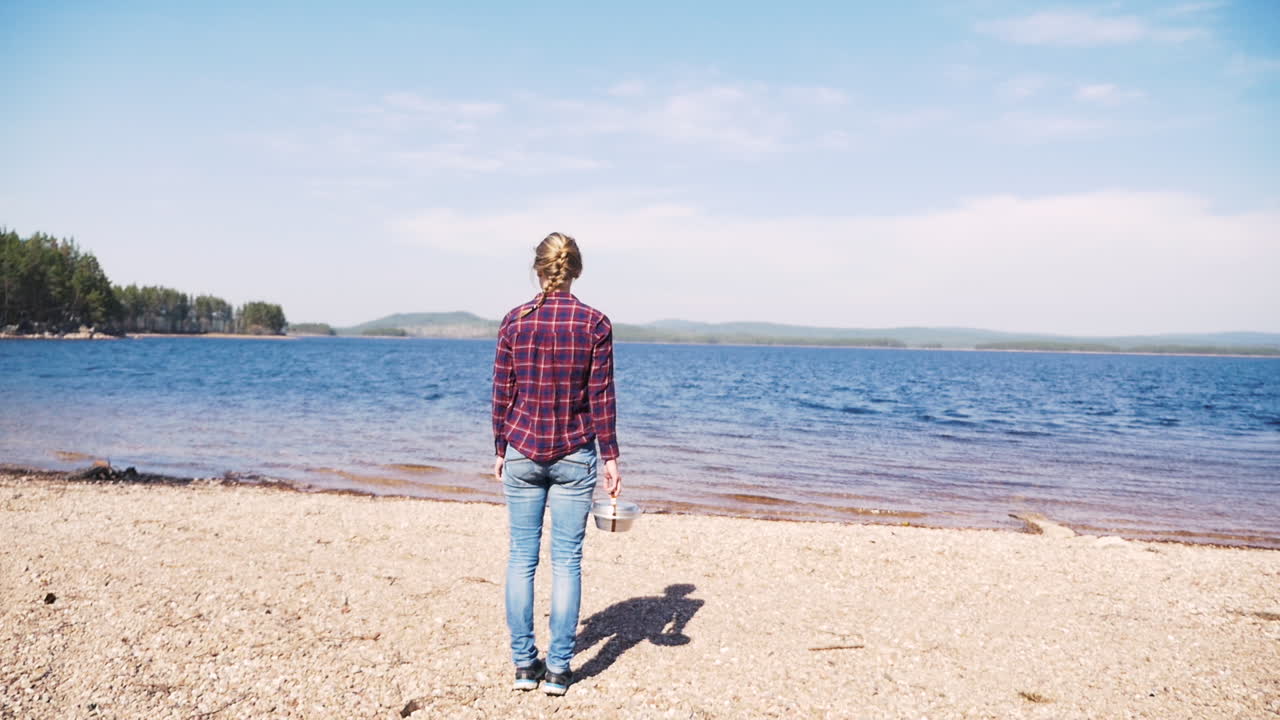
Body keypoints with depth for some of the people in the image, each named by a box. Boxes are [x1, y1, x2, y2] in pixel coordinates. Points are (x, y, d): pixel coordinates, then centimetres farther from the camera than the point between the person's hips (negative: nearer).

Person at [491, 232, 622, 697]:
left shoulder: (515, 321, -1)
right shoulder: (595, 324, -5)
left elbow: (502, 393, 2)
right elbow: (602, 397, -4)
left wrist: (500, 451, 12)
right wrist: (610, 457, 2)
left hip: (522, 451, 1)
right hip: (575, 454, -1)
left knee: (521, 557, 10)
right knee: (566, 559, 5)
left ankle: (524, 664, 16)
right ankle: (558, 668, 9)